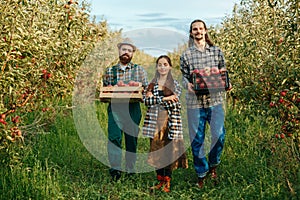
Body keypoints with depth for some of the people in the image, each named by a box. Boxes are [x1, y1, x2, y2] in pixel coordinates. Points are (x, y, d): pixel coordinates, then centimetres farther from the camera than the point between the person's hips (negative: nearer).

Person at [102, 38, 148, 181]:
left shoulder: (139, 70, 12)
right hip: (115, 109, 0)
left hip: (133, 109, 0)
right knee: (114, 136, -16)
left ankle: (130, 171, 13)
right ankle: (115, 168, -18)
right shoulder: (109, 71, 14)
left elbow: (147, 90, 10)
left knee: (132, 140, 3)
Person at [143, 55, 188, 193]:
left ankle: (167, 183, 7)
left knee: (168, 151, -2)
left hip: (170, 122, -3)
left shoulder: (175, 84, 2)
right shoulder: (152, 84, 9)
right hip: (154, 121, 3)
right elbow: (146, 101, -4)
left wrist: (155, 99, -10)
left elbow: (175, 104, -10)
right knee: (156, 151, 6)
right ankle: (160, 181, 17)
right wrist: (164, 99, -15)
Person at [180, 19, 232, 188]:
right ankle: (202, 173, 21)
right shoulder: (186, 55, 6)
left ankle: (213, 164, 23)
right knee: (197, 139, 4)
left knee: (219, 135, -6)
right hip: (195, 101, 0)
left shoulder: (217, 51, 8)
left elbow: (224, 73, 13)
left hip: (215, 100, 0)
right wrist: (188, 85, -15)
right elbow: (185, 77, 7)